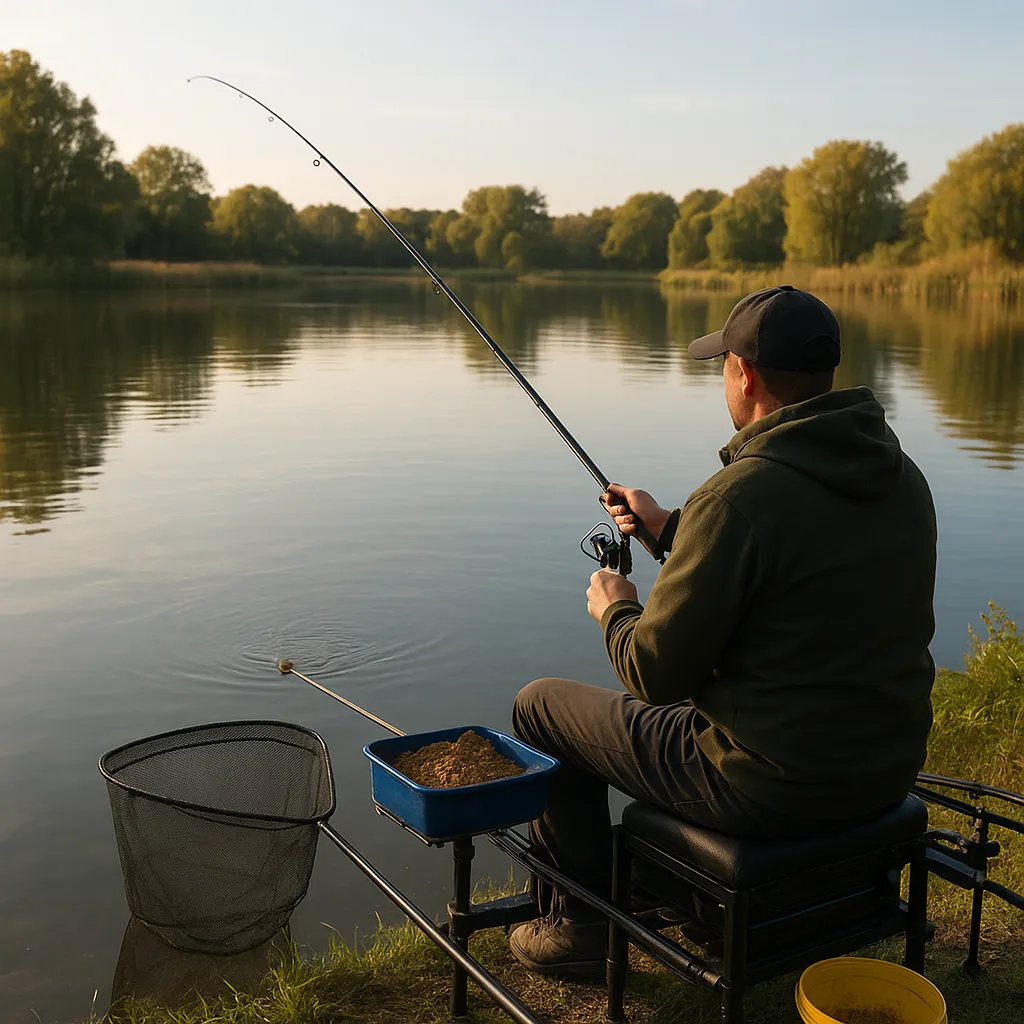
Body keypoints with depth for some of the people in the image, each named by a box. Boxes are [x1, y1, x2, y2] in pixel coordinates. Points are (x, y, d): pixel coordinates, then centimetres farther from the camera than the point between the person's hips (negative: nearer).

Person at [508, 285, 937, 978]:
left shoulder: (739, 496, -24)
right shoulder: (902, 477, 1)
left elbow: (656, 674, -18)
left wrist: (617, 612, 4)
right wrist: (670, 528, 22)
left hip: (775, 788, -8)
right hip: (888, 772, 8)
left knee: (541, 706, 11)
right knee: (686, 693, 34)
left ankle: (583, 924, 25)